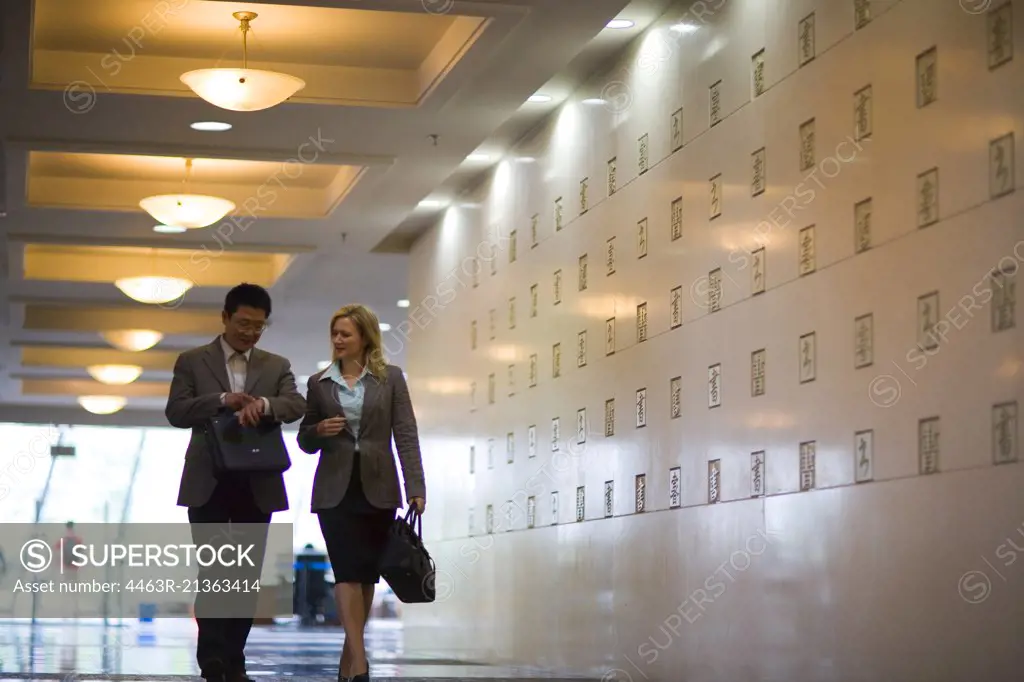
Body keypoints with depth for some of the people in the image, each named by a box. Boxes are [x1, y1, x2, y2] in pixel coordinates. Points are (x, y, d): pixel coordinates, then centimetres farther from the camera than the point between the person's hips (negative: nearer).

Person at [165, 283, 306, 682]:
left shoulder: (277, 366, 11)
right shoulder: (192, 362, 5)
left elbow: (296, 406, -6)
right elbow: (176, 412, -6)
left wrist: (263, 404, -27)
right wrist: (222, 400, -20)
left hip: (257, 485, 3)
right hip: (208, 484, -2)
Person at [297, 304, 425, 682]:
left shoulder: (390, 378, 3)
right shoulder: (319, 382, 7)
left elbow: (406, 434, -2)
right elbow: (305, 441, 13)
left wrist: (416, 487, -11)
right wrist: (319, 431, -10)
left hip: (377, 488, 0)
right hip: (335, 488, 0)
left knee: (367, 573, 6)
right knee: (347, 572, -12)